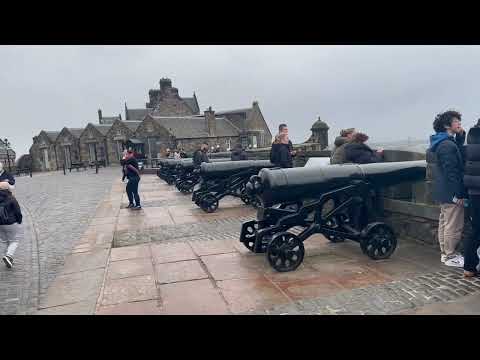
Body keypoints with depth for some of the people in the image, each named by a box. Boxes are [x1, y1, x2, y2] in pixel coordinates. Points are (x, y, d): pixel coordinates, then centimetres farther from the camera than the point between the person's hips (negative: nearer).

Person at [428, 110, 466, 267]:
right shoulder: (447, 145, -19)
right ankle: (450, 257, 8)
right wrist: (459, 194, -19)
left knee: (444, 222, 16)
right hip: (452, 193, -11)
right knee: (453, 226, -2)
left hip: (443, 191, 11)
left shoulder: (440, 143, 13)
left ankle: (445, 253, 27)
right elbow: (451, 172, -22)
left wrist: (461, 135, 8)